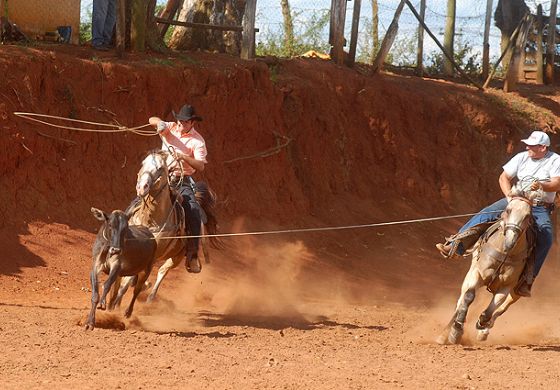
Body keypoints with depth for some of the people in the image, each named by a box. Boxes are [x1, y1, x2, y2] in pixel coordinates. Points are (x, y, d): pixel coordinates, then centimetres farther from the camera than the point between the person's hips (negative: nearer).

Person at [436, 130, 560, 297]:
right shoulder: (522, 158, 4)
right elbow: (504, 178, 6)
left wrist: (541, 186, -38)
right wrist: (510, 196, -12)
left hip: (540, 208, -3)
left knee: (545, 238, -29)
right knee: (485, 215, -16)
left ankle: (527, 280, -28)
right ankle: (454, 246, -21)